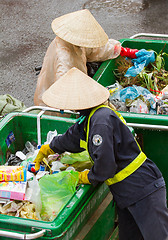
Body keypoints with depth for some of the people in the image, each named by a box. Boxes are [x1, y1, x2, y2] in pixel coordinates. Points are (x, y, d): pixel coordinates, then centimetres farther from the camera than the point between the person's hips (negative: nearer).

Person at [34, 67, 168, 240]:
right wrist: (45, 151, 45)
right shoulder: (90, 117, 9)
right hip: (126, 193, 10)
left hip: (144, 190, -10)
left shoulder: (102, 120, -23)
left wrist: (86, 177, -6)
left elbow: (105, 164, -27)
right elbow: (71, 138, 31)